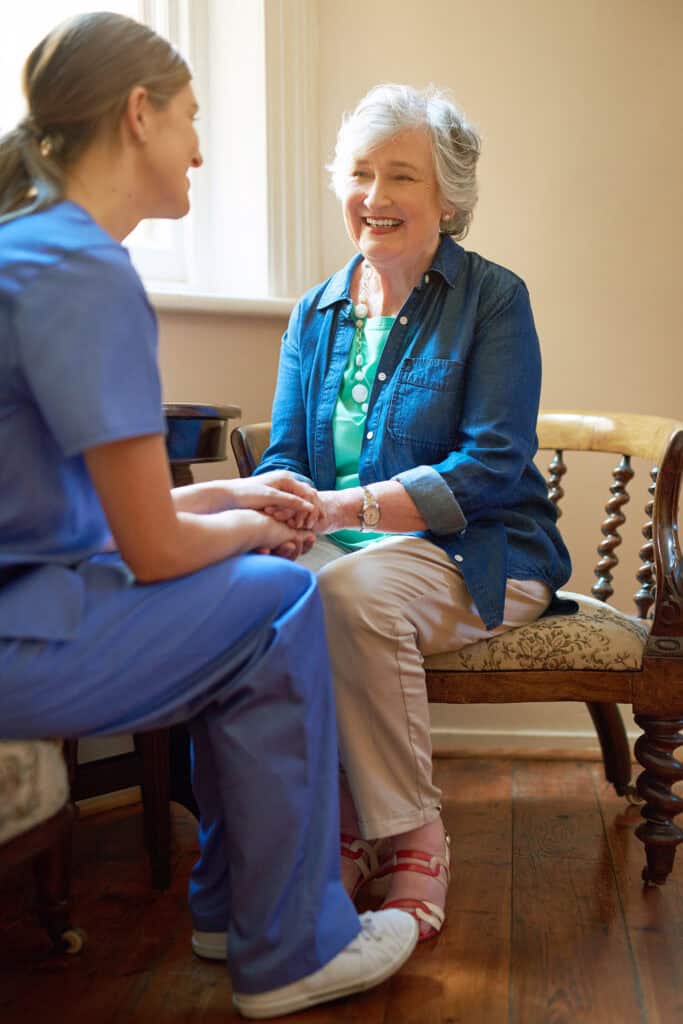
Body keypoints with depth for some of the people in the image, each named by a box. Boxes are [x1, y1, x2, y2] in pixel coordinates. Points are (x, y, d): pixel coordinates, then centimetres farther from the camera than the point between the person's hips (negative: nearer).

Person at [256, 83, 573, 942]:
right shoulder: (315, 313, 14)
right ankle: (342, 834, -12)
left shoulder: (492, 298, -2)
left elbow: (492, 467, -12)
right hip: (349, 548, 4)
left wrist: (351, 506, -25)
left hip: (476, 556, -4)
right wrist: (280, 504, -17)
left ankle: (411, 840, -16)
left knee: (352, 591, -35)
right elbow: (284, 456, 10)